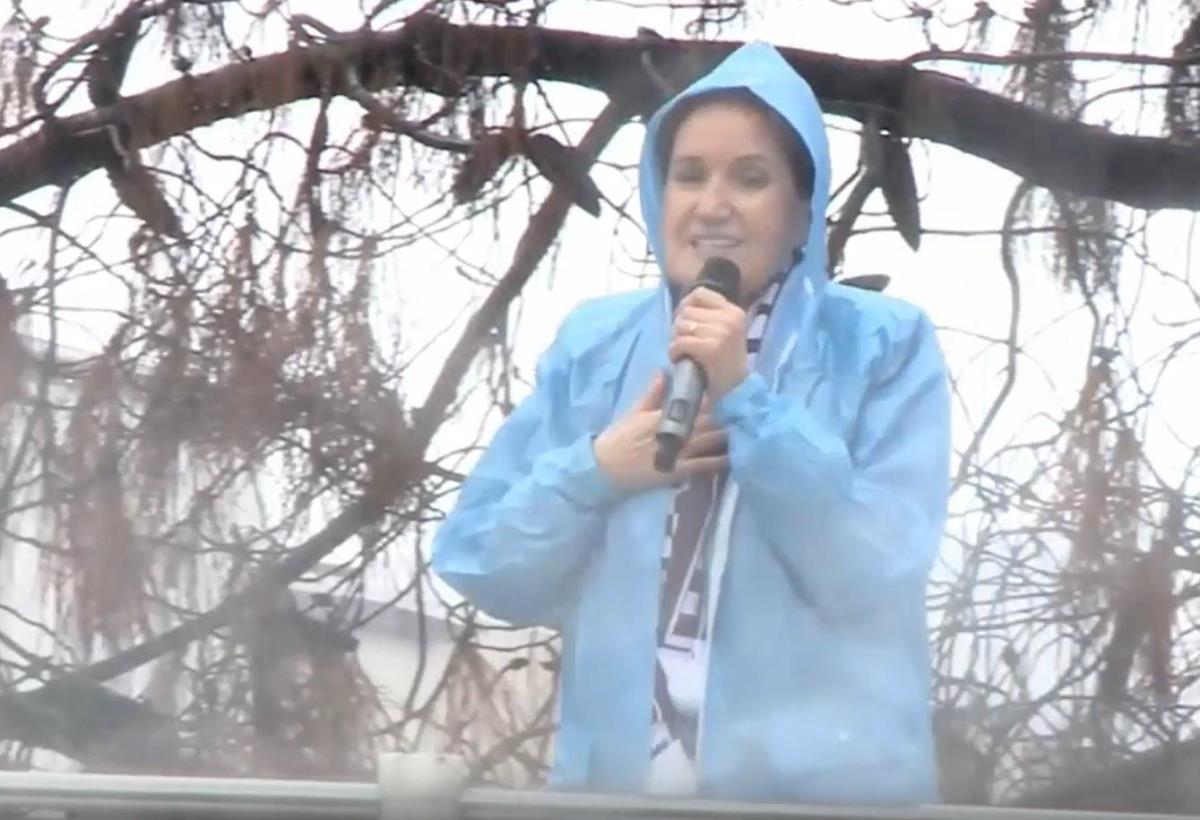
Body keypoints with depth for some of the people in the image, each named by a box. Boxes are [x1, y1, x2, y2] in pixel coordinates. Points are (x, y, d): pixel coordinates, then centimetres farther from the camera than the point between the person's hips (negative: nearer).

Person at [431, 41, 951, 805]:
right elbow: (484, 569, 5)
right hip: (611, 779, 3)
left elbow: (878, 575, -13)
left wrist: (748, 398, -17)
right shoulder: (591, 345, 7)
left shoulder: (883, 344, -2)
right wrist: (594, 470, -10)